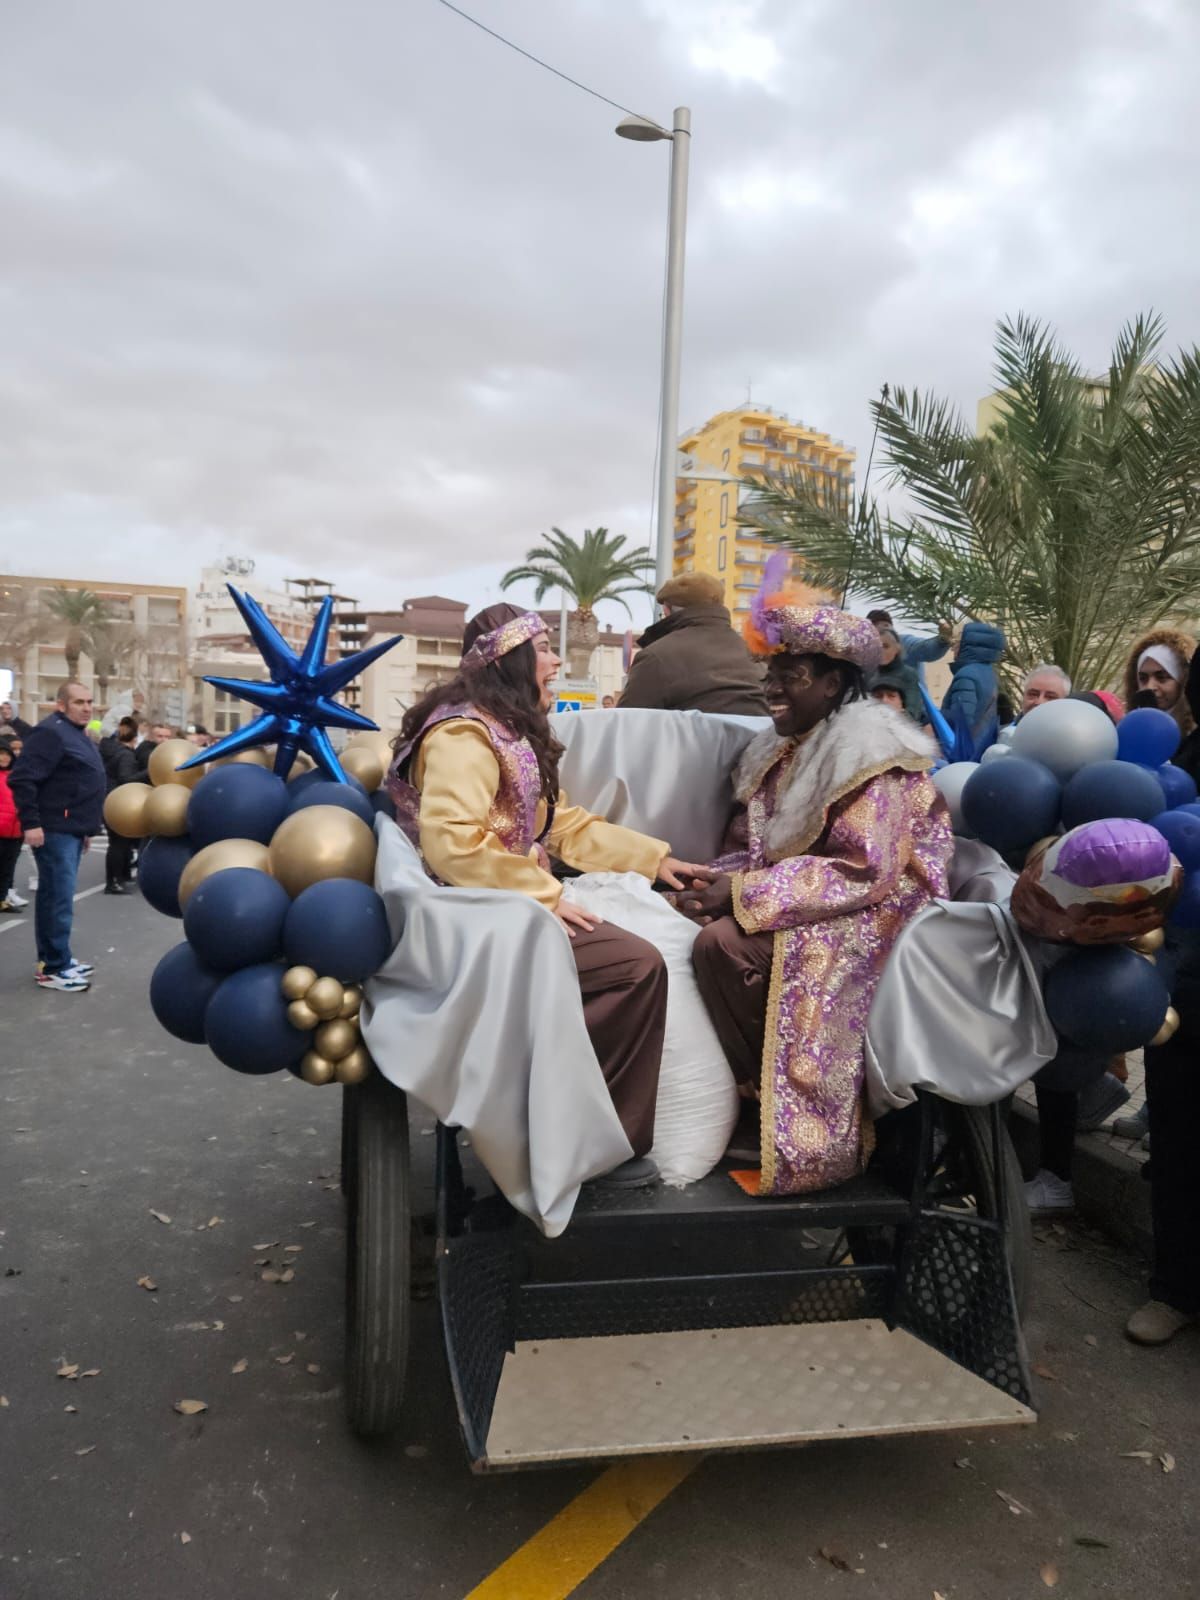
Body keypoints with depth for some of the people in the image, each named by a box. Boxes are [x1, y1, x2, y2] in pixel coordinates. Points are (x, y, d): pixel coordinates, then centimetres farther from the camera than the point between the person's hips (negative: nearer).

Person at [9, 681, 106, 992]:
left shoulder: (77, 734, 18)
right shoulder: (51, 732, -13)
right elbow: (22, 779, -21)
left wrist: (85, 826, 24)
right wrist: (30, 823, -24)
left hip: (71, 830, 10)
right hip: (54, 831, -10)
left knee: (58, 897, 14)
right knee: (58, 899, -8)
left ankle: (56, 959, 22)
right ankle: (52, 968, -2)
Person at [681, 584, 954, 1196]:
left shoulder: (869, 748, -13)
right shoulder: (782, 750, 13)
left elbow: (865, 873, -21)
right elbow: (760, 847, 14)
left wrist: (744, 892, -21)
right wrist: (720, 881, -10)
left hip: (873, 912, -8)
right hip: (809, 908, 8)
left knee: (723, 943, -27)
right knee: (709, 938, -16)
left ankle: (797, 1140, -12)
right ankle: (764, 1104, -5)